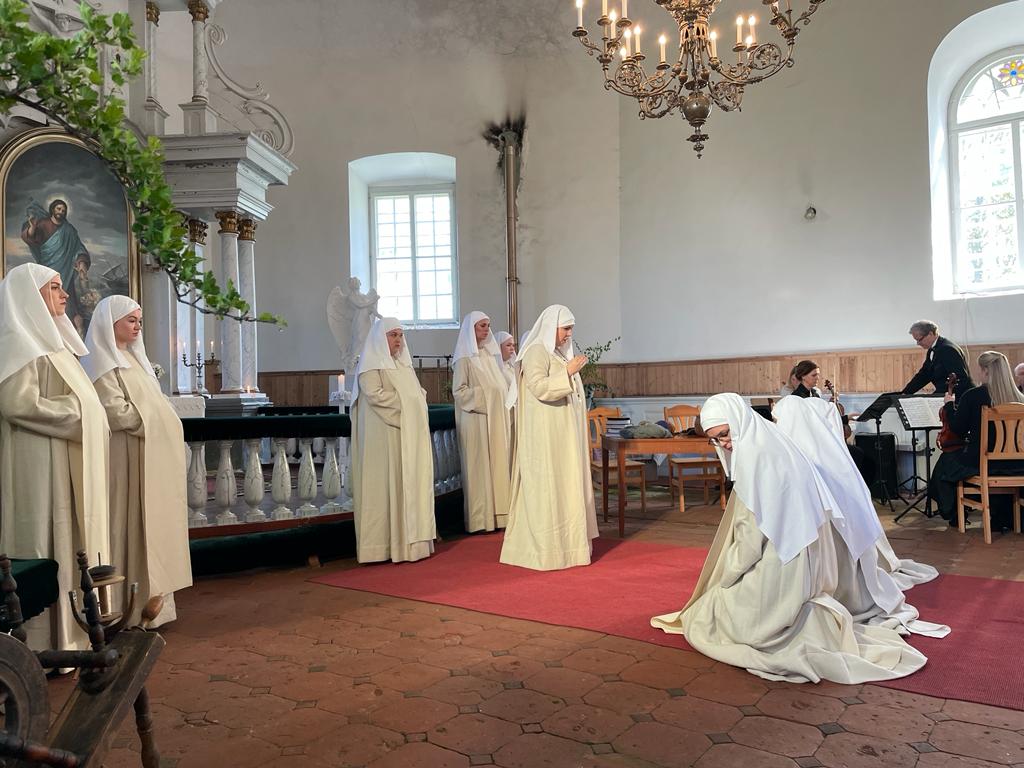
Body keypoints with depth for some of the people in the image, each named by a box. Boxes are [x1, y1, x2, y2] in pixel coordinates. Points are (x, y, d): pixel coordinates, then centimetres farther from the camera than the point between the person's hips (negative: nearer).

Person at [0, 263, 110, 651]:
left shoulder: (48, 340, 19)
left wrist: (86, 413, 7)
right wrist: (77, 412, -12)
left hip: (63, 464, 9)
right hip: (35, 466, -9)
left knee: (61, 546, 11)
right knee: (41, 550, -4)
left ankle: (63, 636, 20)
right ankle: (39, 646, 5)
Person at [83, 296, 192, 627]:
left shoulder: (131, 358, 18)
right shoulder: (104, 362, -9)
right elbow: (117, 412, -19)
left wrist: (163, 424, 3)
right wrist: (154, 423, -9)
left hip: (154, 454, 9)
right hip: (130, 456, -9)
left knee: (151, 522, 11)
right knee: (133, 523, -4)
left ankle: (149, 593, 18)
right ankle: (133, 601, 3)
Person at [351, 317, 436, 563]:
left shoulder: (403, 363, 20)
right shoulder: (371, 364, -4)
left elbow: (417, 393, 22)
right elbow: (374, 395, -17)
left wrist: (419, 397, 0)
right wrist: (404, 401, -13)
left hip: (411, 433, 8)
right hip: (385, 435, -8)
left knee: (412, 483, 6)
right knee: (388, 485, -7)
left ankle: (410, 540, 10)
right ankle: (386, 544, -2)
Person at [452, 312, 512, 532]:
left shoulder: (490, 354, 14)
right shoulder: (465, 357, -6)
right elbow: (459, 390, -12)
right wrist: (484, 396, -16)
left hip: (497, 419, 7)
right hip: (477, 419, -7)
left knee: (499, 462, 7)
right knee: (480, 466, -3)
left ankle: (498, 513, 14)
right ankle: (481, 518, 3)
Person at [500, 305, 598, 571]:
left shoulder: (560, 353, 16)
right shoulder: (536, 352, -11)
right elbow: (538, 387, -24)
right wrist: (567, 373, -23)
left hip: (564, 435, 9)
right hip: (545, 435, -9)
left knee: (566, 485, 11)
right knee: (547, 488, -6)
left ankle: (565, 542, 18)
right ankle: (544, 549, 0)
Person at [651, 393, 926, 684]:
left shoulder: (754, 456, -20)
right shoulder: (774, 442, 8)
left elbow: (751, 533, -18)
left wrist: (724, 579, -5)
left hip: (777, 569, -10)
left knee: (701, 622, 3)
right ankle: (818, 621, 7)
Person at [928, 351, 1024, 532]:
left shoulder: (972, 396, -15)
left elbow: (958, 429, -6)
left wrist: (949, 405, 8)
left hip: (980, 462, -4)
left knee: (945, 462, 24)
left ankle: (954, 514, 33)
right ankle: (1002, 517, 37)